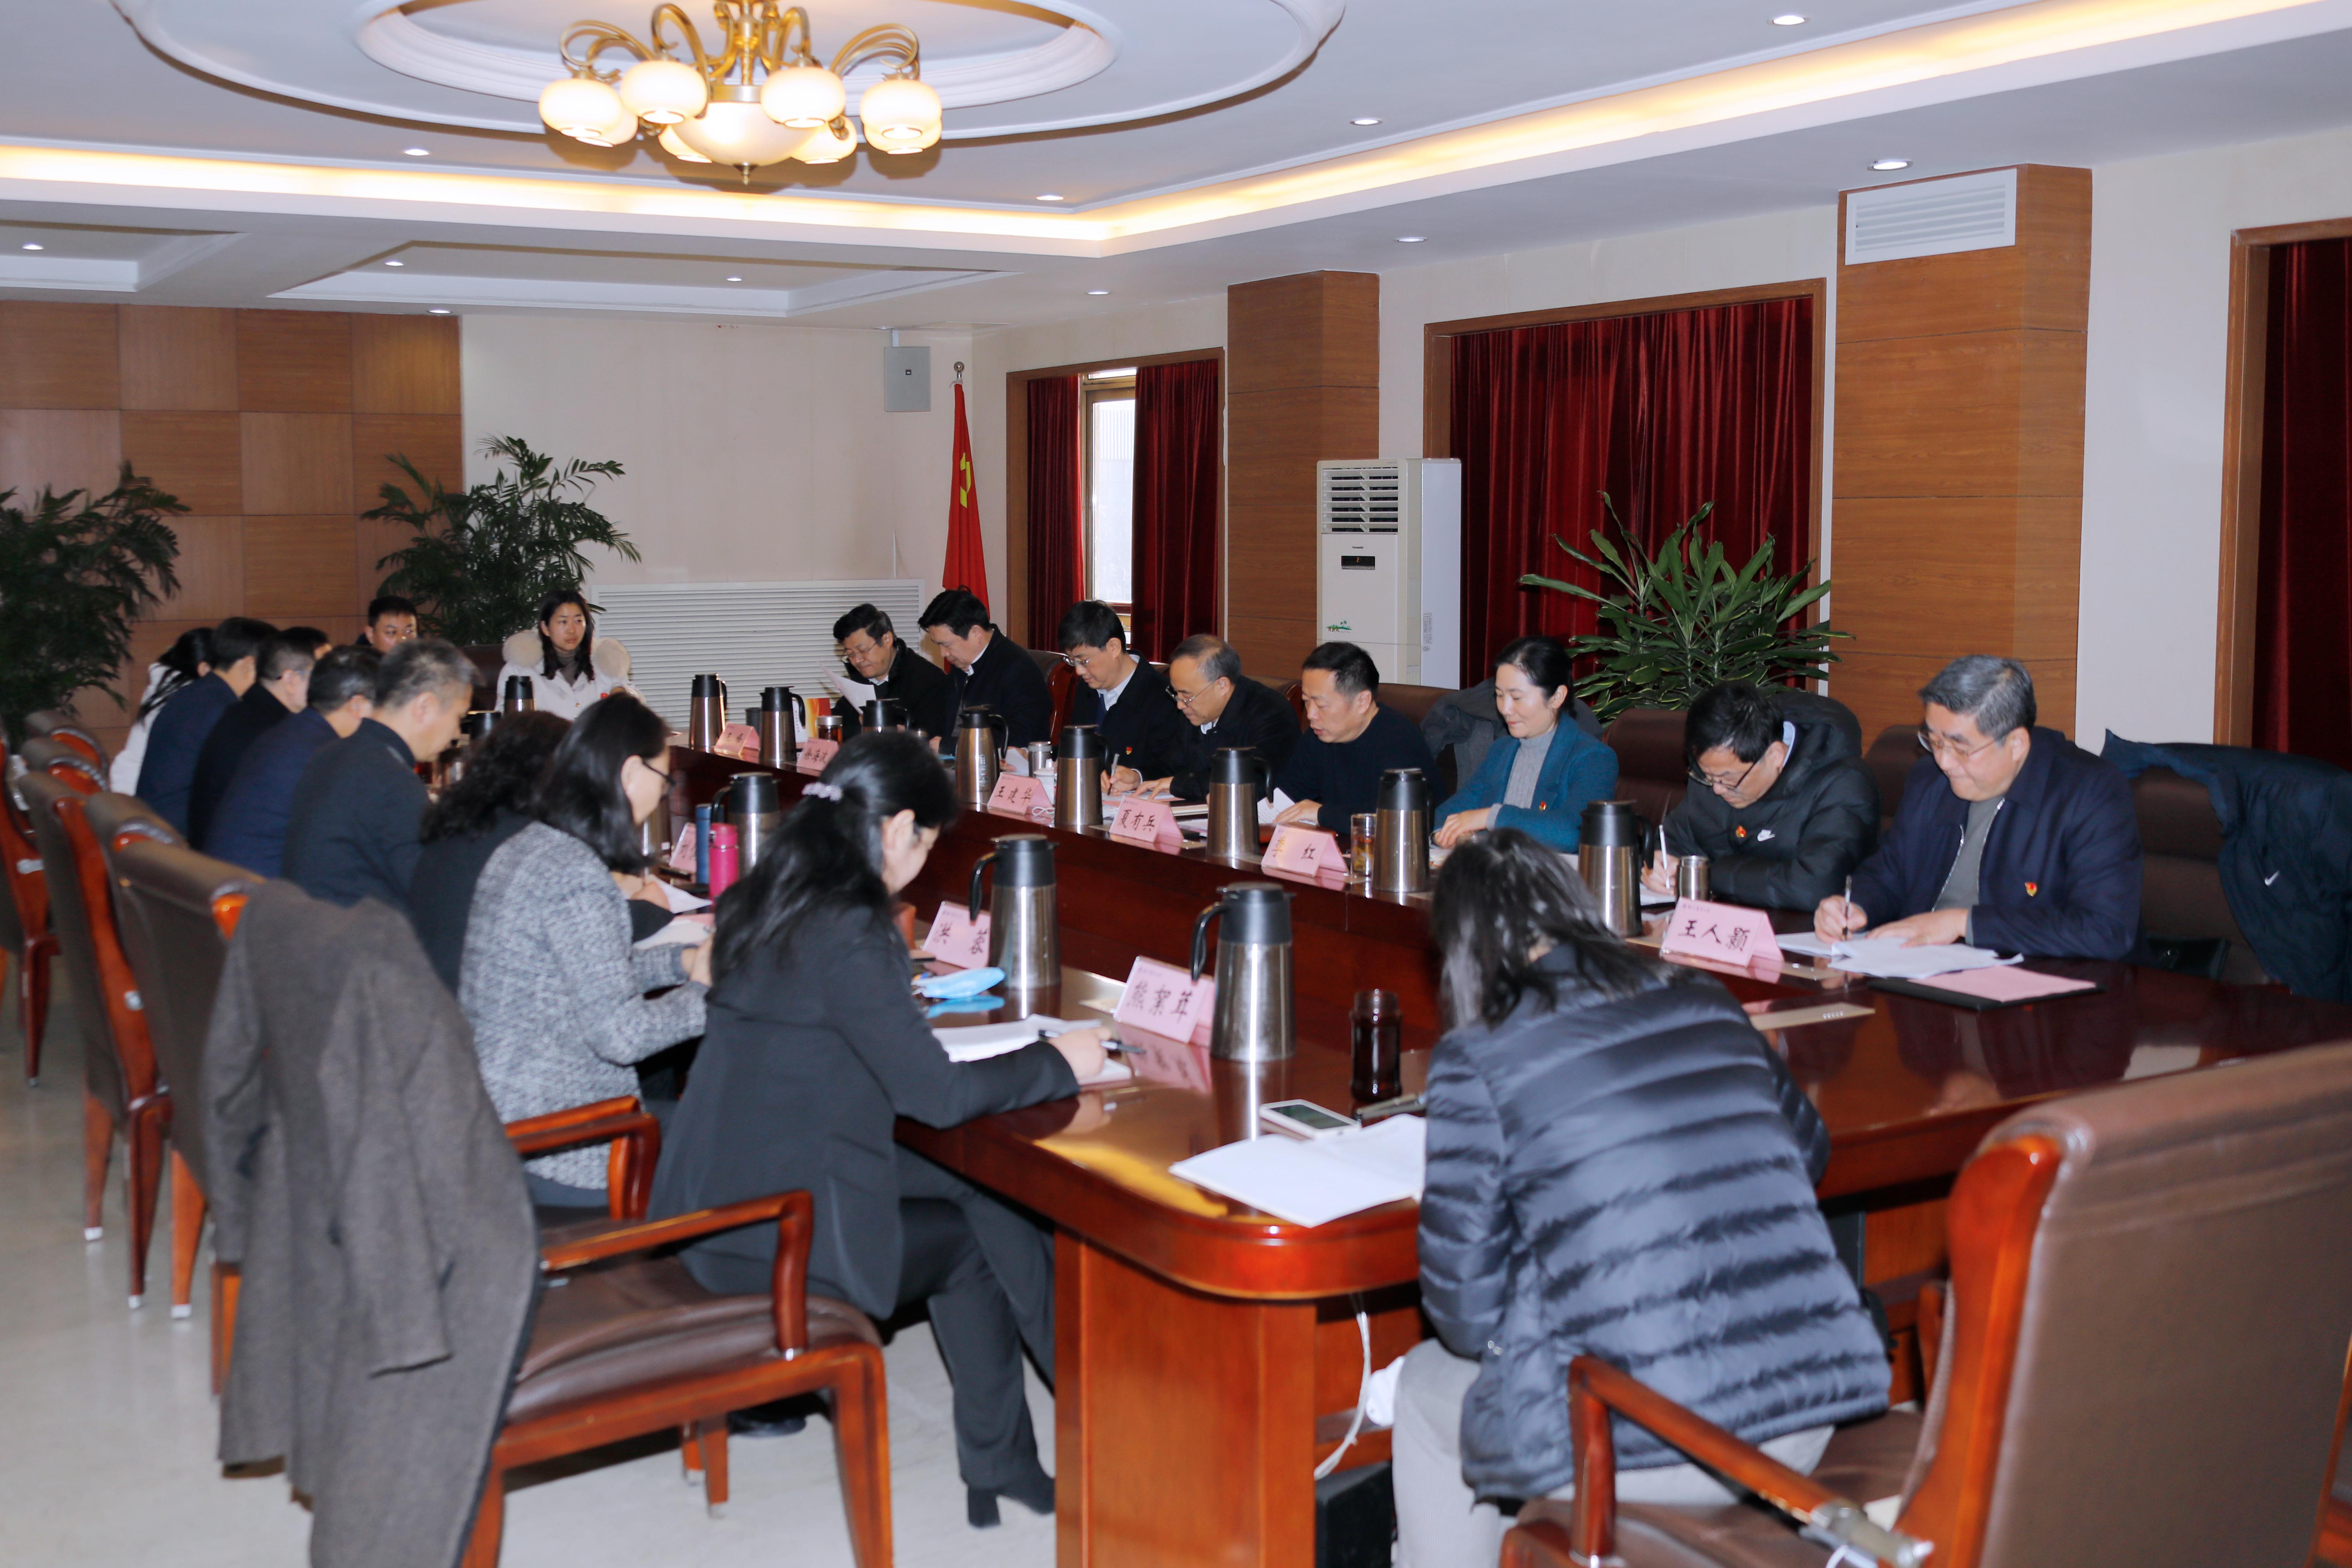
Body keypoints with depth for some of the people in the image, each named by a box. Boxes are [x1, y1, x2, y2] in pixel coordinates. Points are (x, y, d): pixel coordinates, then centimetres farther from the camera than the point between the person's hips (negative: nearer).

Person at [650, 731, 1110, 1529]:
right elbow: (939, 1094, -20)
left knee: (975, 1203, 14)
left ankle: (998, 1463, 20)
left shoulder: (763, 900, 6)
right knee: (985, 1230, 11)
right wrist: (1058, 1062, -7)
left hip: (713, 1203, 8)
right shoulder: (846, 934, -21)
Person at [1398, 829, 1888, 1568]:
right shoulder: (1705, 1002, 6)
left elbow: (1466, 1317, -4)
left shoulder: (1475, 1061, -7)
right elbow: (1807, 1152, 23)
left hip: (1644, 1451, -5)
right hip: (1808, 1419, 6)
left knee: (1425, 1386, 25)